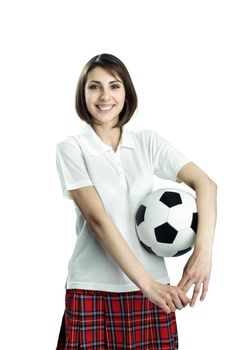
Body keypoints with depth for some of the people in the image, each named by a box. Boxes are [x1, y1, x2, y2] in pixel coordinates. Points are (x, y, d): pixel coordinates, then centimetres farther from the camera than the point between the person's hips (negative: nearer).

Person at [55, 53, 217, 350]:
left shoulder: (147, 142, 6)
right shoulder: (71, 148, -2)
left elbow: (204, 183, -1)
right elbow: (97, 219, -13)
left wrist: (203, 251, -18)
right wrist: (147, 283, -21)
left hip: (153, 286, 3)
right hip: (92, 291, -2)